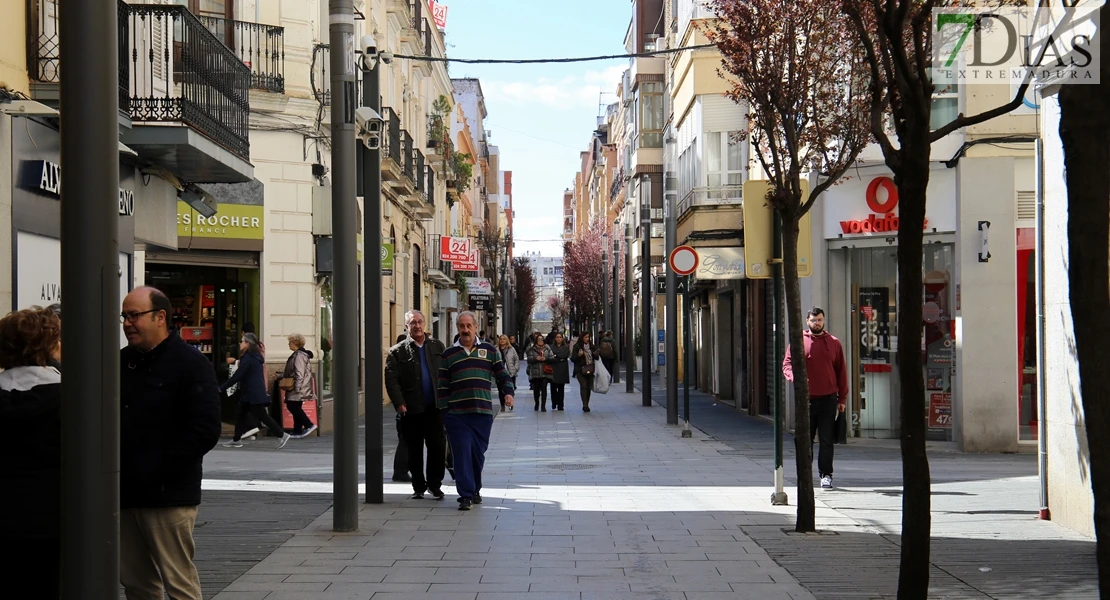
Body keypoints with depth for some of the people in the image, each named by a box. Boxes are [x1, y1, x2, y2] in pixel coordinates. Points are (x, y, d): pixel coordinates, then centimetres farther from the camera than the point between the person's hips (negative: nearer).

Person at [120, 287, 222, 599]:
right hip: (126, 495, 7)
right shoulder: (122, 362, 15)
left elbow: (205, 431, -14)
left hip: (169, 496, -7)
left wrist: (156, 470, -16)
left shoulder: (191, 363, -6)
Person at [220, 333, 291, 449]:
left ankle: (283, 435, -3)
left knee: (262, 416, -6)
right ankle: (236, 440, 18)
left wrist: (222, 388, -15)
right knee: (241, 414, 13)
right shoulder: (255, 356, 11)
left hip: (254, 394, -10)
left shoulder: (248, 358, -19)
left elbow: (237, 376, -21)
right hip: (249, 393, 10)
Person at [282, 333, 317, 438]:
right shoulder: (297, 354, 17)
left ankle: (309, 425, -11)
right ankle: (297, 431, 12)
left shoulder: (299, 355, -15)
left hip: (299, 387, -10)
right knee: (296, 408, 10)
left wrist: (297, 388, -23)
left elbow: (300, 373, -21)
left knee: (292, 406, -11)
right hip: (297, 388, 10)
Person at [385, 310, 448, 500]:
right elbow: (391, 380, -4)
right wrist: (399, 403, -13)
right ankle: (418, 486, 18)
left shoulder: (437, 346, 9)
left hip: (435, 406, 1)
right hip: (411, 409, -1)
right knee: (414, 450, 6)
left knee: (437, 446, 0)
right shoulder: (398, 352, 2)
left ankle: (435, 484, 13)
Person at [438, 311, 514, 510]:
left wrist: (508, 392, -6)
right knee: (462, 454, -8)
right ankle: (466, 495, -7)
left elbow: (503, 375, 12)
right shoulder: (448, 354, 9)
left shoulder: (489, 351, 11)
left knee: (478, 454, 8)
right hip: (456, 414, -1)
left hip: (483, 412, 1)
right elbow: (443, 385, 9)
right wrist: (443, 411, 4)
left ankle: (475, 490, 26)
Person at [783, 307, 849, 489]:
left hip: (828, 399, 0)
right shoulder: (799, 341, 5)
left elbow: (841, 371, 9)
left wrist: (842, 399, 5)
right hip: (806, 399, 0)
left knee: (826, 440, 2)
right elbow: (787, 364, 1)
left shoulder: (834, 343, 8)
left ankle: (826, 474, 8)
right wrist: (795, 377, -22)